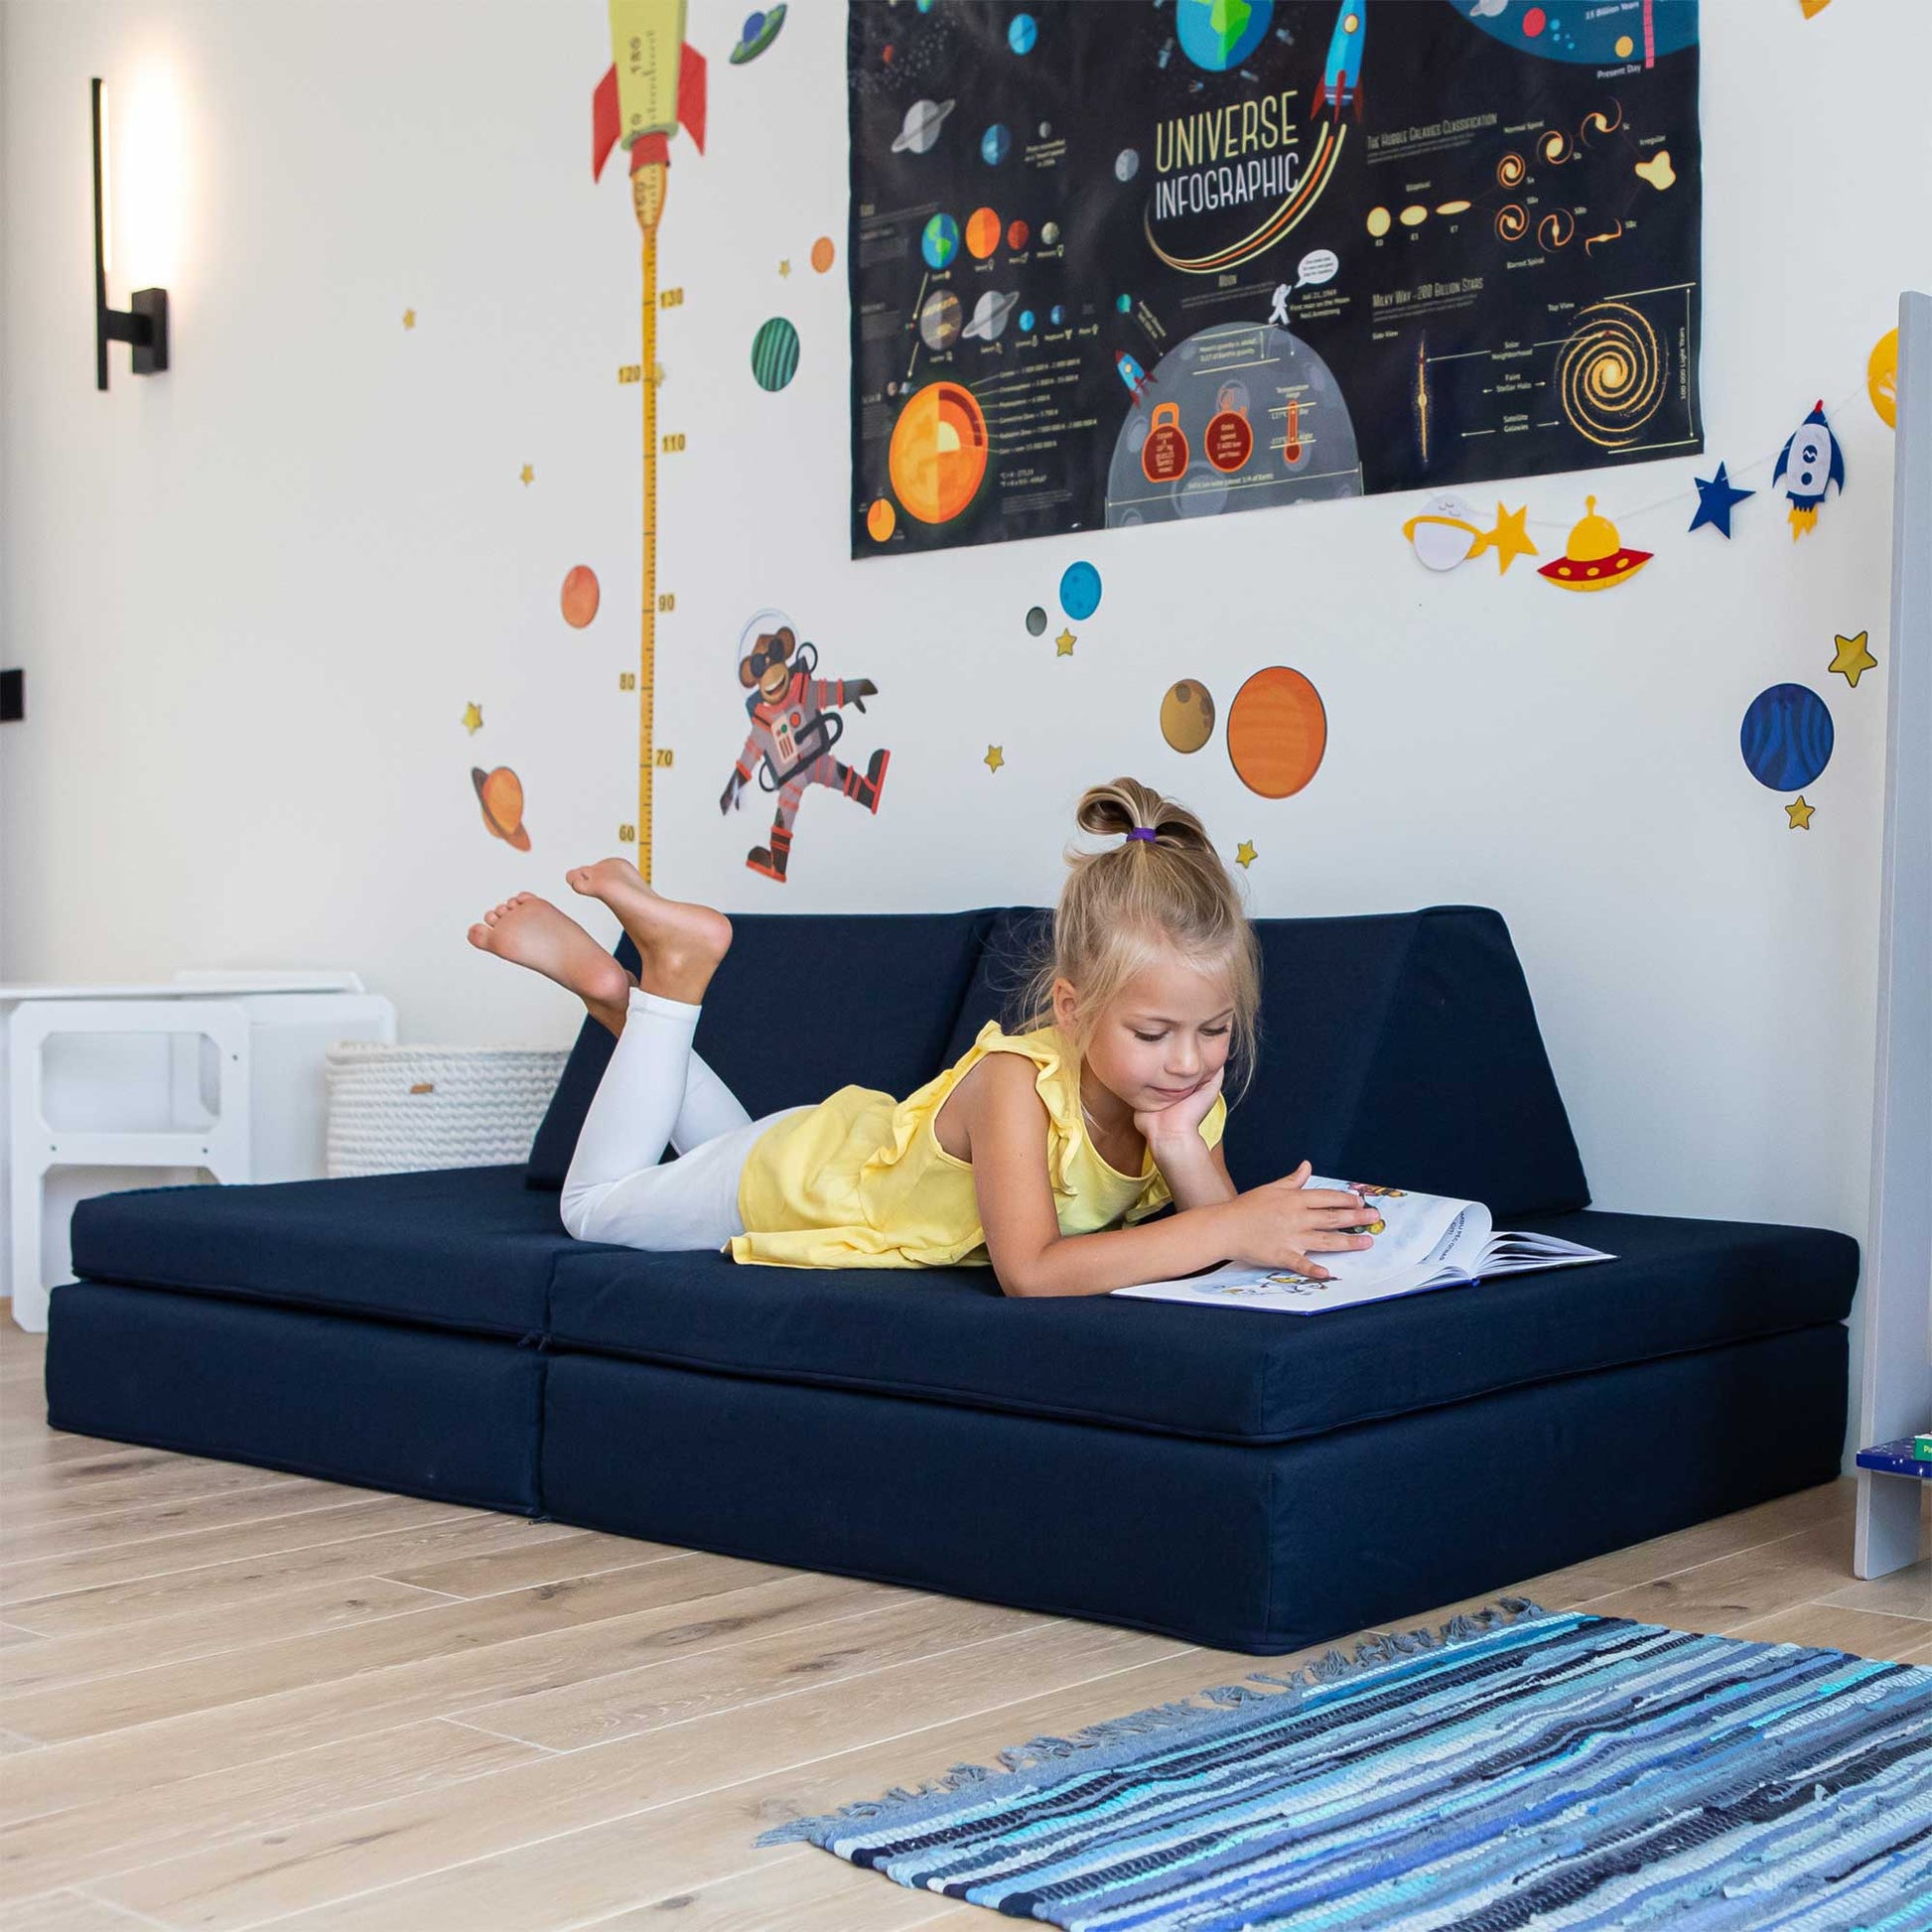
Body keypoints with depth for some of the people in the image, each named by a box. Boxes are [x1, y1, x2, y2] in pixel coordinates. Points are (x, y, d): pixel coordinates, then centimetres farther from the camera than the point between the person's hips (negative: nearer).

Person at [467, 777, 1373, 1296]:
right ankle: (671, 972, 19)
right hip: (797, 1162, -6)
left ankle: (619, 990, 37)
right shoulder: (1017, 1081, -44)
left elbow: (1227, 1231, -25)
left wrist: (1185, 1154, -45)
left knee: (729, 1148, 36)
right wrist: (1227, 1229, -59)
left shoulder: (1185, 1092, -24)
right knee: (593, 1203, 15)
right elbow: (1029, 1271, -53)